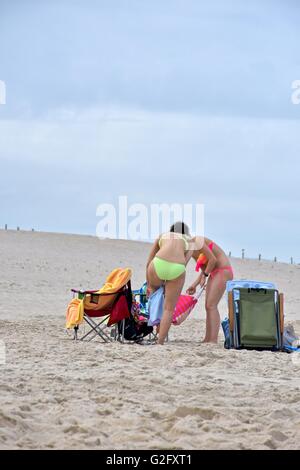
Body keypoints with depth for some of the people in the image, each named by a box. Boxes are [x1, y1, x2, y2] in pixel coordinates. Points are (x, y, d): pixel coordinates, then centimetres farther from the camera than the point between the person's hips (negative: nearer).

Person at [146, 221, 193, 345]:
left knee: (154, 288, 36)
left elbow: (149, 263, 28)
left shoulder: (162, 236, 31)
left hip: (159, 264, 1)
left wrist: (148, 286, 36)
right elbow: (185, 262, 12)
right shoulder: (190, 241, 28)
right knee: (169, 309, 11)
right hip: (177, 270, -1)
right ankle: (160, 342, 3)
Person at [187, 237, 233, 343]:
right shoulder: (192, 252, 13)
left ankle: (213, 340, -18)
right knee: (208, 307, 7)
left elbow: (213, 259, -19)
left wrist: (205, 275, -7)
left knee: (211, 306, -14)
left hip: (223, 270, -10)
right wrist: (194, 285, 6)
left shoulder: (197, 241, -15)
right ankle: (207, 339, 9)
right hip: (214, 273, 10)